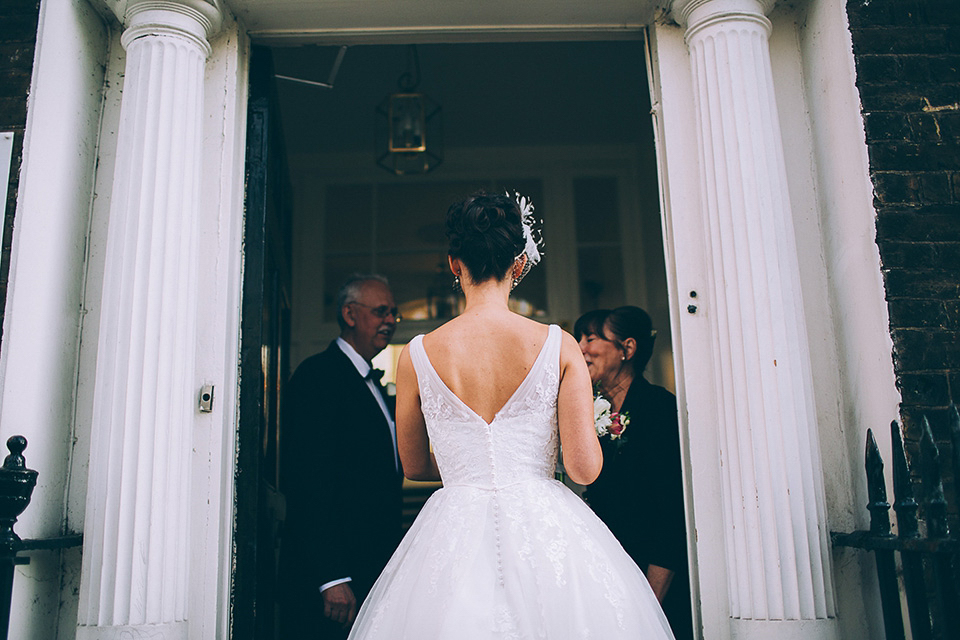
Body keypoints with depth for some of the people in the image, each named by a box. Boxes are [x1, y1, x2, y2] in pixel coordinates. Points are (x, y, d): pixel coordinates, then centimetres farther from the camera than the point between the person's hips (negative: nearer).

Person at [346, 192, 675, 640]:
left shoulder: (417, 355, -3)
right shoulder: (559, 346, -6)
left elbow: (414, 466, 9)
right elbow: (585, 468, -8)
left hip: (457, 531, 1)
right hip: (545, 531, 0)